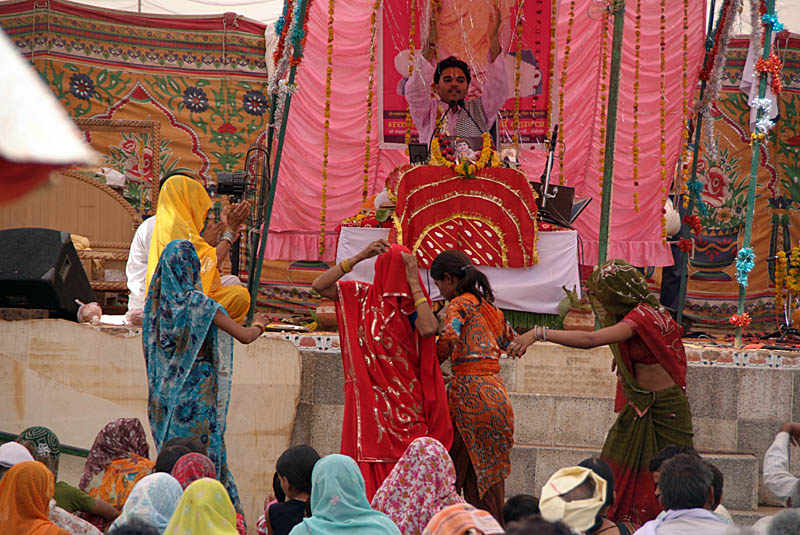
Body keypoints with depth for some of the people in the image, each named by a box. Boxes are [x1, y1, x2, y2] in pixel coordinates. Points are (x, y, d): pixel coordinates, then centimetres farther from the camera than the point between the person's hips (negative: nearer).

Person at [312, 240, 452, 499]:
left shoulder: (414, 304, 2)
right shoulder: (362, 296, 8)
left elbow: (429, 328, -19)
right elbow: (320, 285, -1)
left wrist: (413, 283, -12)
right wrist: (359, 257, -5)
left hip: (404, 401, -1)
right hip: (369, 399, 1)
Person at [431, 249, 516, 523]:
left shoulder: (460, 304, -5)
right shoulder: (490, 307, 17)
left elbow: (449, 339, -23)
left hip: (469, 393, -8)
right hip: (497, 395, 8)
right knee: (489, 479, 12)